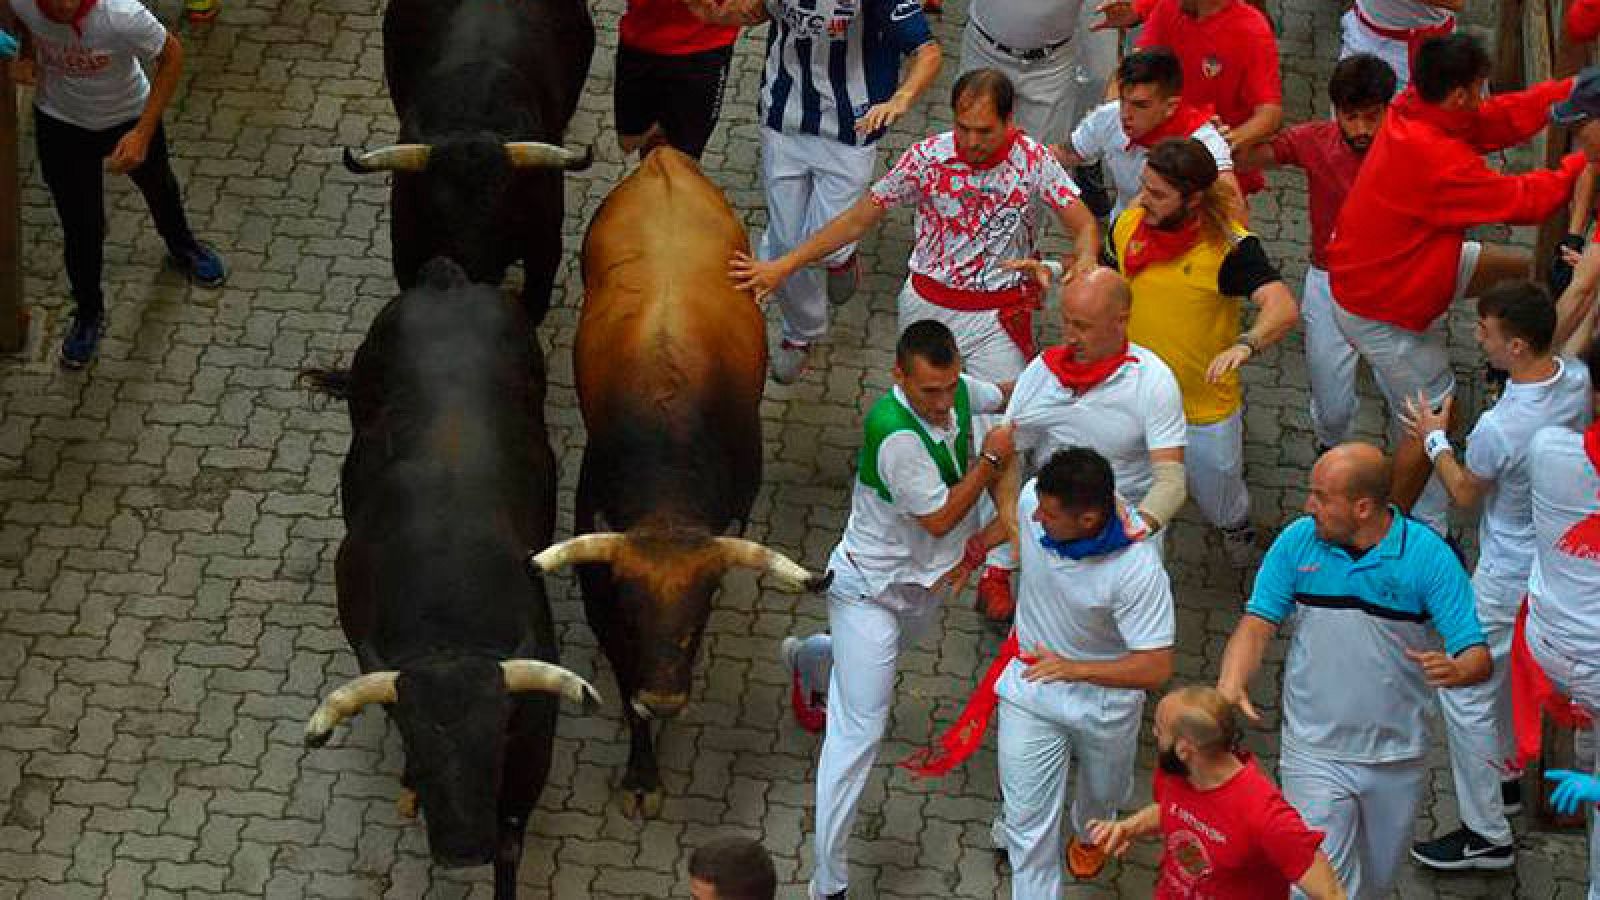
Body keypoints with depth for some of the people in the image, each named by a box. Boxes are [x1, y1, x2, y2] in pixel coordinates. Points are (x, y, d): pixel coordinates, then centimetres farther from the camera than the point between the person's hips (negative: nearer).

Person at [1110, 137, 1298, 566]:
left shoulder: (1229, 245, -25)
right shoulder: (1128, 225, -9)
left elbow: (1284, 308, -39)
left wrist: (1247, 344, -57)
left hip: (1205, 413, -3)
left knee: (1219, 503, 21)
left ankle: (1239, 529, 58)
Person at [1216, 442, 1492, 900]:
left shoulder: (1429, 555, -13)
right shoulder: (1297, 541, -6)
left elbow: (1478, 656, -15)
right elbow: (1257, 623, -7)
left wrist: (1456, 670, -40)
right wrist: (1230, 684, -27)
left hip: (1397, 759, 0)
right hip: (1314, 754, 0)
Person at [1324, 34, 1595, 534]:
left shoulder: (1418, 110, -11)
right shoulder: (1438, 159, -37)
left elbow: (1510, 116, -6)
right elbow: (1523, 201, -25)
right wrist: (1584, 163, -13)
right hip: (1381, 312, -9)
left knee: (1515, 267, 16)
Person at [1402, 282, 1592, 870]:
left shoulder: (1498, 429, -35)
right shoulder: (1577, 380, -15)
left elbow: (1465, 495, -14)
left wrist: (1434, 440, 2)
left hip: (1508, 580, -8)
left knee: (1465, 694, 6)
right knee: (1504, 673, 29)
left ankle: (1487, 837, 16)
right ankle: (1502, 776, 49)